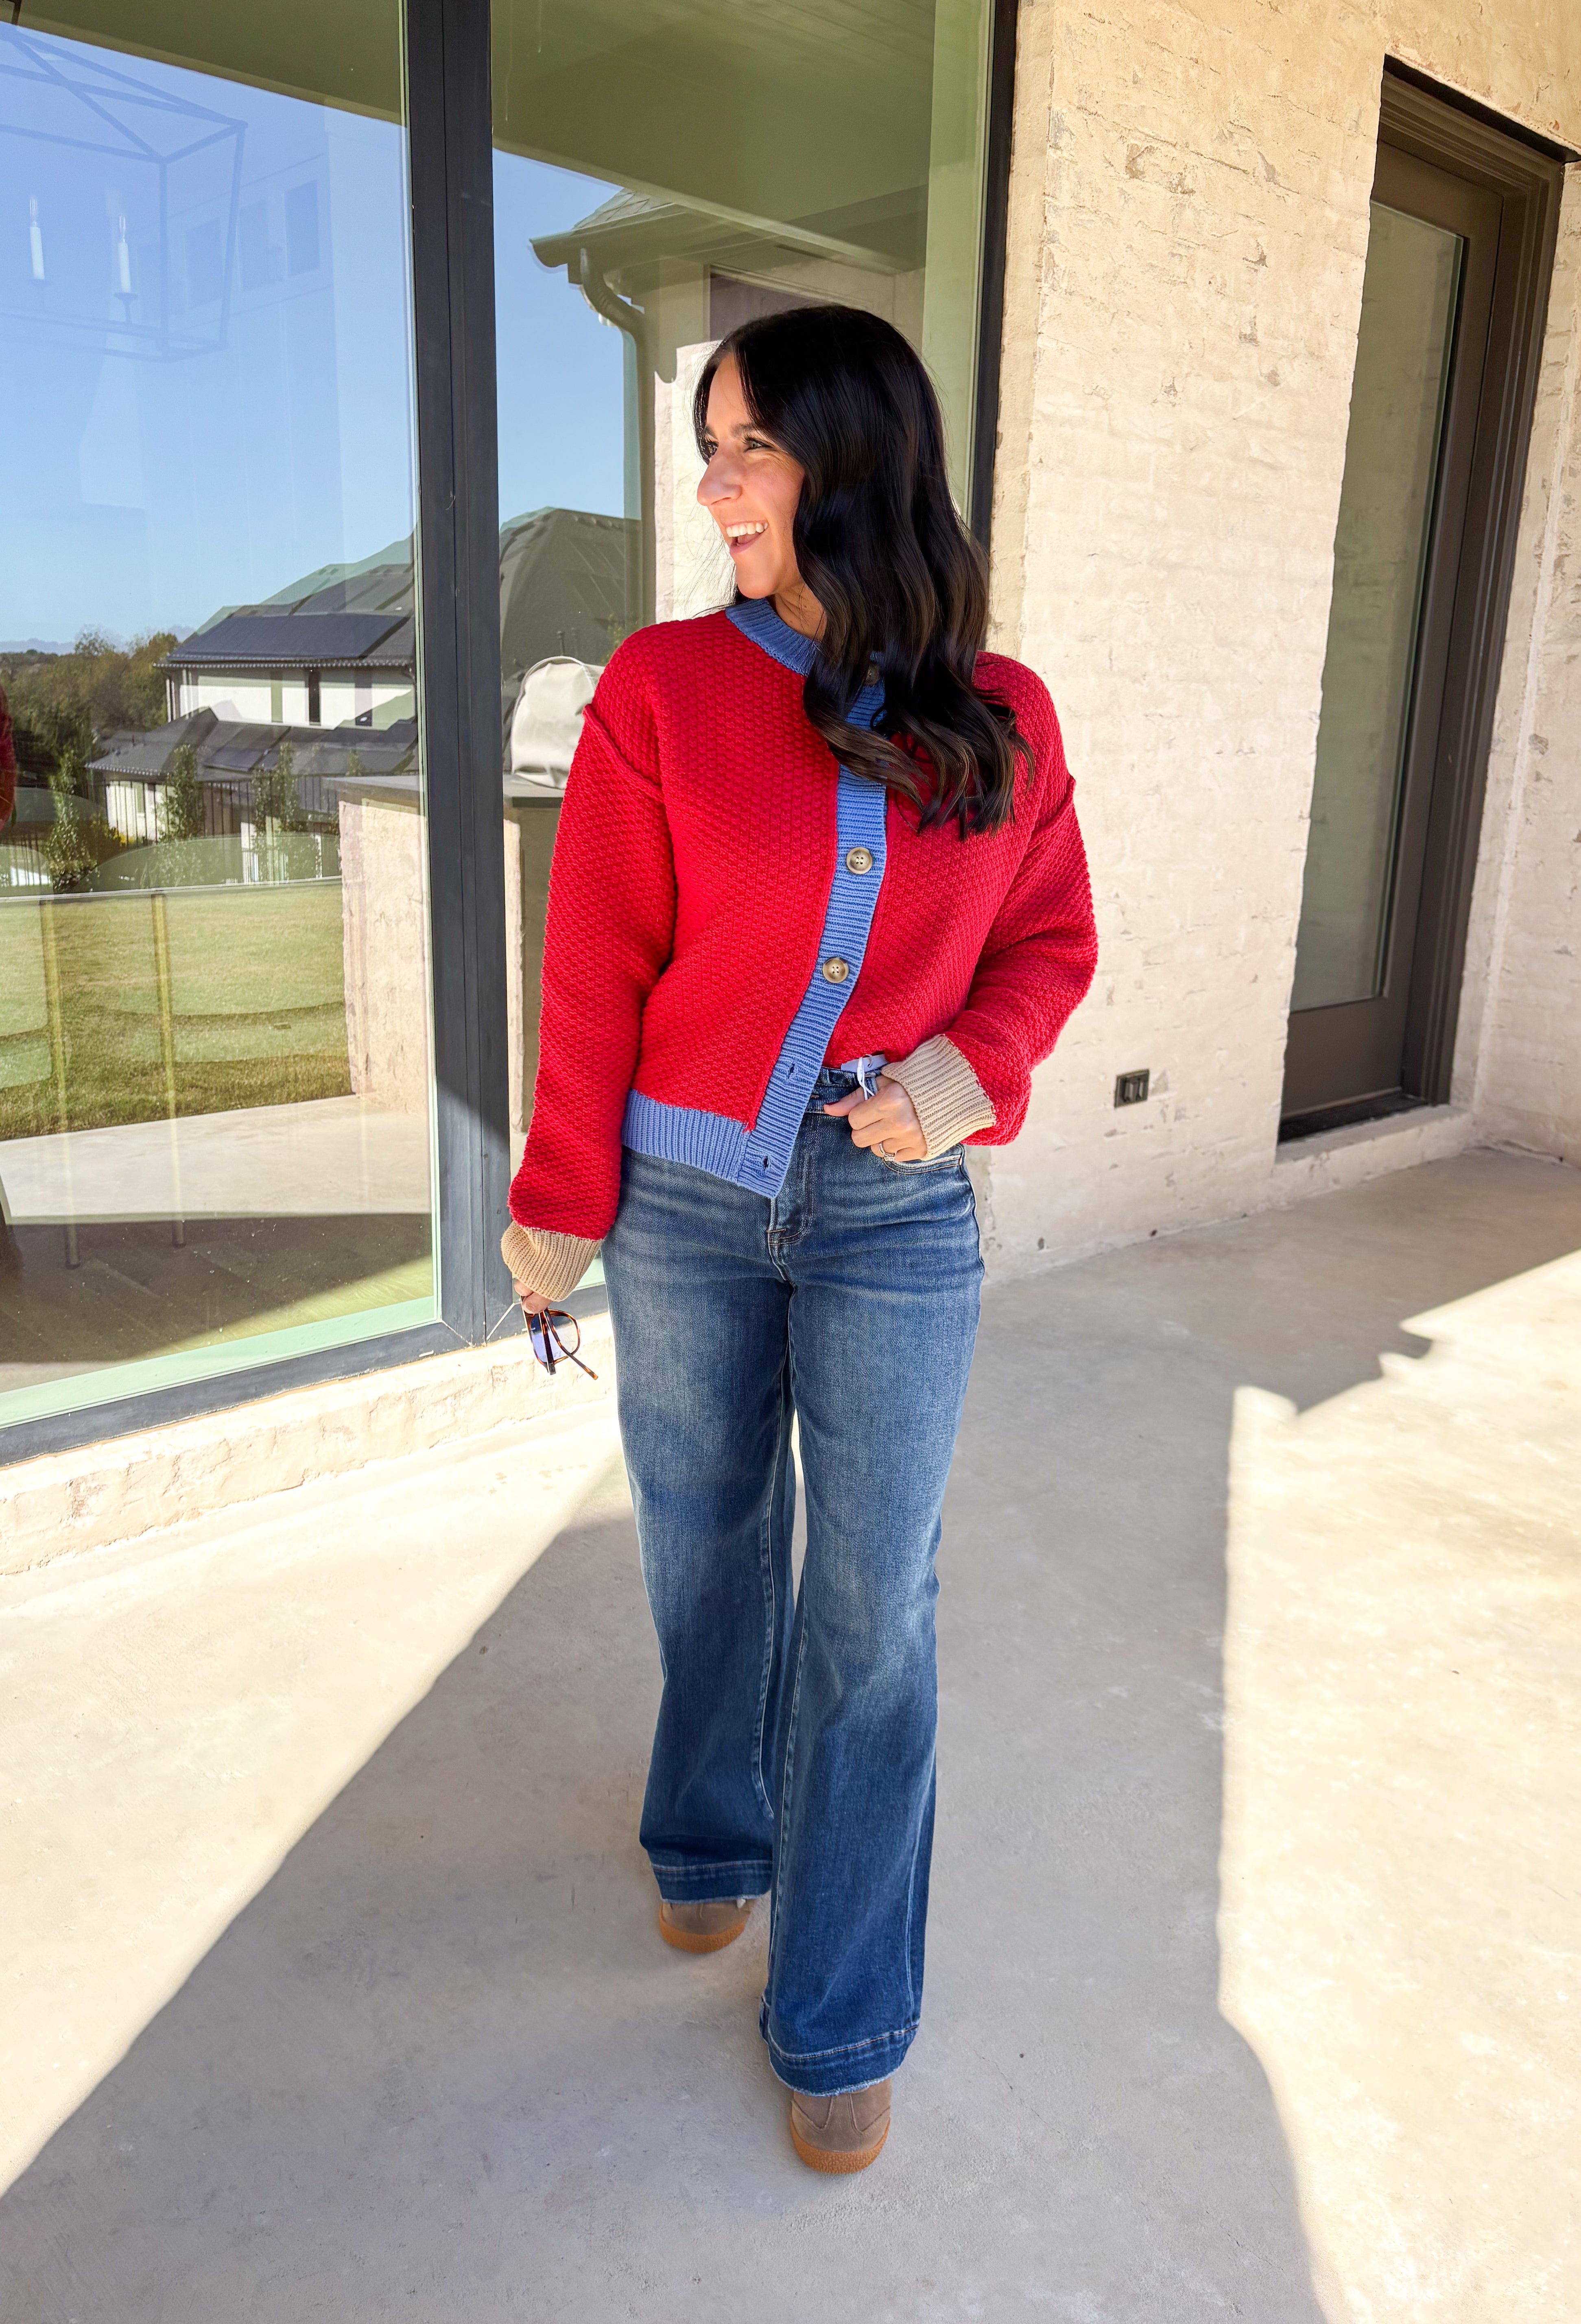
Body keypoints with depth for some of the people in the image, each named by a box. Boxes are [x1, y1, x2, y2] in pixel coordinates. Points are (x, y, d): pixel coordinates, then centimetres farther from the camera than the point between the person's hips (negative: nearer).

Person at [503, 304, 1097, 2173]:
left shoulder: (1002, 722, -1)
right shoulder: (660, 690, -6)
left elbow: (1050, 941, 8)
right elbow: (595, 971, -5)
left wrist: (973, 1064, -12)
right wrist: (560, 1207, -3)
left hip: (896, 1211, 1)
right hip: (685, 1200, 0)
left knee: (872, 1611, 6)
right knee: (709, 1549, 16)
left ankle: (843, 2019, 26)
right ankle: (712, 1840, 46)